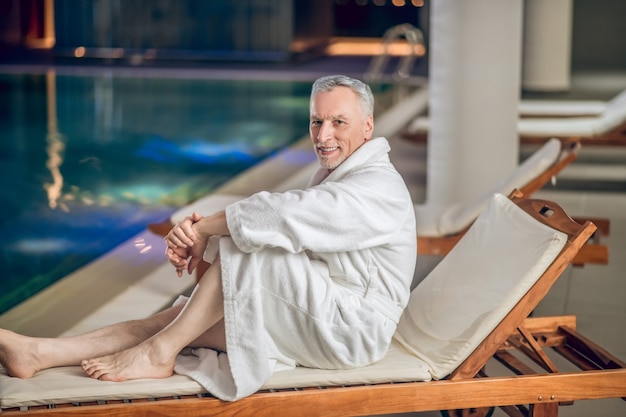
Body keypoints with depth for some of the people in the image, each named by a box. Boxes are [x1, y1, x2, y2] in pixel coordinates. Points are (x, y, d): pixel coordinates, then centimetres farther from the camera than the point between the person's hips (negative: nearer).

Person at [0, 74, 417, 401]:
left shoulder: (380, 186, -16)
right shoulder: (332, 176, 17)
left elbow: (284, 214, -29)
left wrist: (205, 229, -16)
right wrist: (201, 232, -15)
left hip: (349, 329, -8)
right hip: (314, 315, 9)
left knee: (247, 247, -24)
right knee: (187, 318, -7)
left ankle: (158, 352, -14)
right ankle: (38, 353, -13)